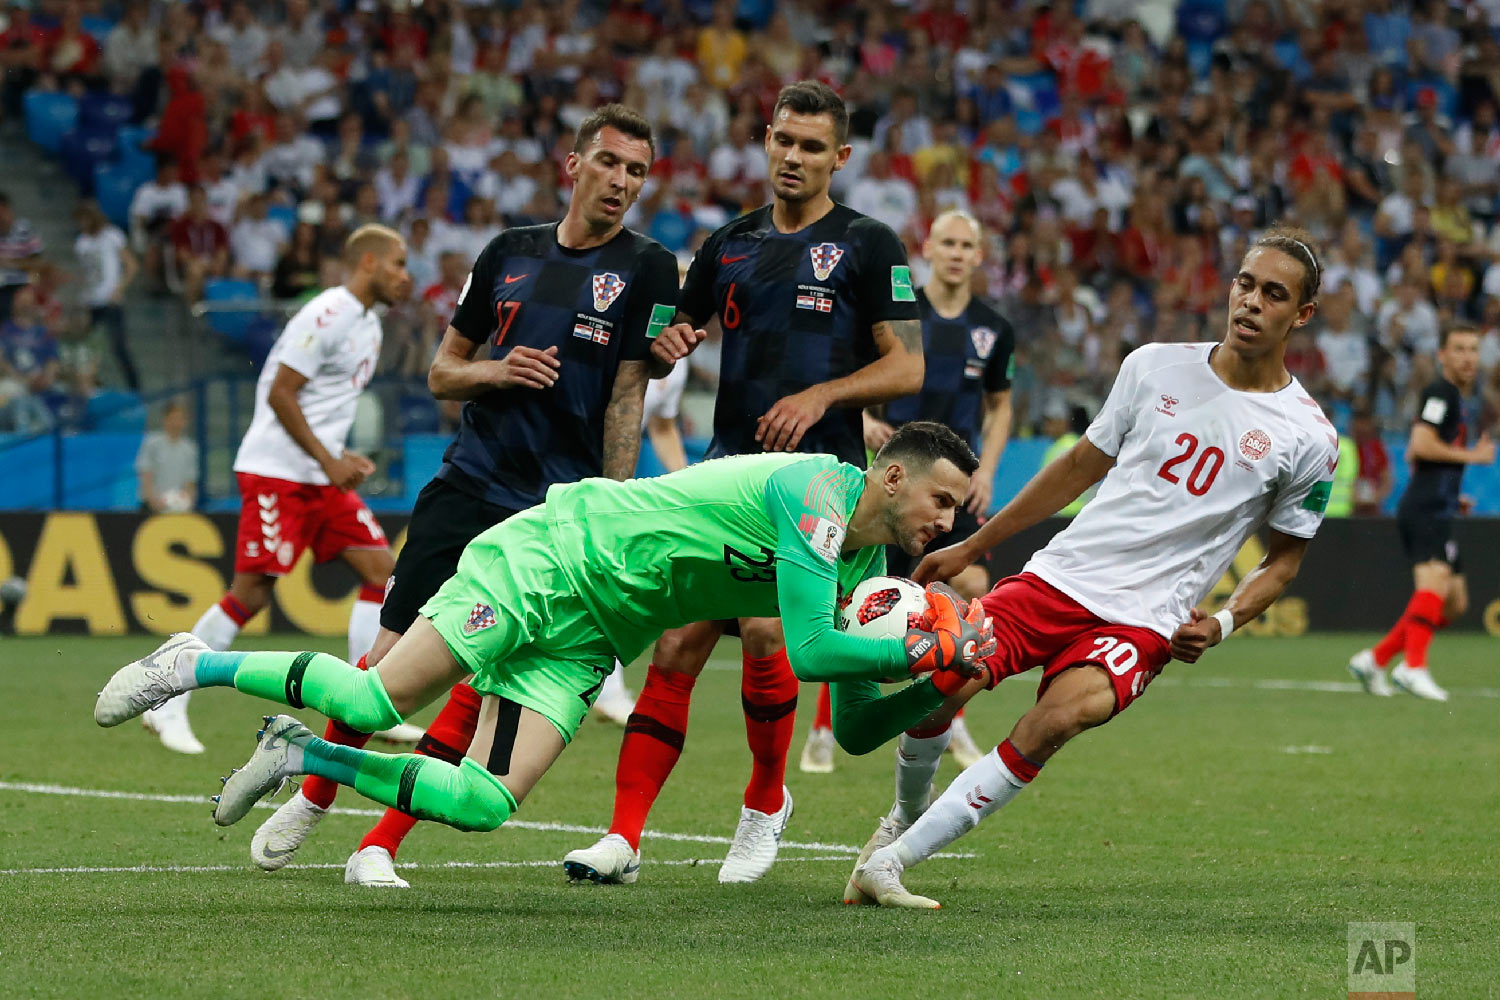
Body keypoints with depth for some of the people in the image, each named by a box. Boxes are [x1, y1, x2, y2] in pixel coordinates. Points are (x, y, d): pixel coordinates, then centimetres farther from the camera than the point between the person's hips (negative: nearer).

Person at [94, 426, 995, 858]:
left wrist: (935, 682, -3)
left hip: (586, 641, 8)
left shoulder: (869, 569, 8)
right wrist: (918, 653, -21)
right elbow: (811, 651, -28)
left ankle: (303, 757, 8)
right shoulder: (815, 494, -19)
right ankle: (197, 666, 6)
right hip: (548, 561, -8)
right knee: (378, 701, -18)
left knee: (485, 805, -10)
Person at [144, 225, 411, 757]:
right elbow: (279, 393, -17)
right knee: (251, 591, -11)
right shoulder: (328, 315, -14)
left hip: (322, 474, 10)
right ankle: (168, 706, -3)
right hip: (276, 470, -10)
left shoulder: (368, 323, 16)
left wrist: (341, 459, 13)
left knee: (380, 569, 0)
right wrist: (328, 460, -17)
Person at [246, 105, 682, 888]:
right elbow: (443, 370, 16)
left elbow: (627, 397, -3)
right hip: (468, 481, 3)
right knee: (396, 655, -2)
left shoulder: (645, 268, 0)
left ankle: (379, 845, -1)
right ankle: (311, 800, 19)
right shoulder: (510, 252, 10)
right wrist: (497, 371, -6)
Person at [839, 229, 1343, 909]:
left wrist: (1223, 623, -6)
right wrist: (973, 546, 19)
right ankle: (905, 817, 17)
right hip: (1059, 574, 2)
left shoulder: (1308, 437, -1)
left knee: (1063, 714, -31)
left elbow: (1286, 555, 12)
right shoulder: (1154, 367, 6)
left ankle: (892, 861, -24)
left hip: (1144, 621, -2)